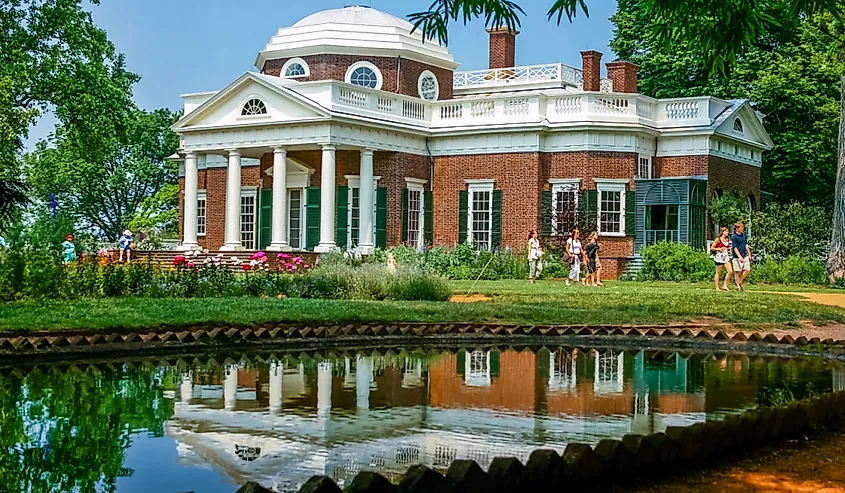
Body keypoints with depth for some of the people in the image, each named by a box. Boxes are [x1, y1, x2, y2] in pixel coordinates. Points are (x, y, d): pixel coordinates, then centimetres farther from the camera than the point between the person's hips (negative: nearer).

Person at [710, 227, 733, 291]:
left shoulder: (727, 240, 11)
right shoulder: (718, 240, -7)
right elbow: (712, 248, -6)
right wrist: (719, 249, -17)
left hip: (726, 257, 6)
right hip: (719, 257, -6)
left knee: (730, 271, -7)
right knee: (718, 273, 2)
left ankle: (725, 285, 1)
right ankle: (717, 287, 9)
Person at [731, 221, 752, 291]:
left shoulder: (744, 235, 10)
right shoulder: (734, 237, -11)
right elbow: (735, 248, -15)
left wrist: (749, 254, 18)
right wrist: (740, 257, -22)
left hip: (745, 256, 6)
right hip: (737, 257, -6)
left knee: (748, 270, 0)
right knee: (737, 272, -1)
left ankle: (740, 281, 18)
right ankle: (738, 286, 7)